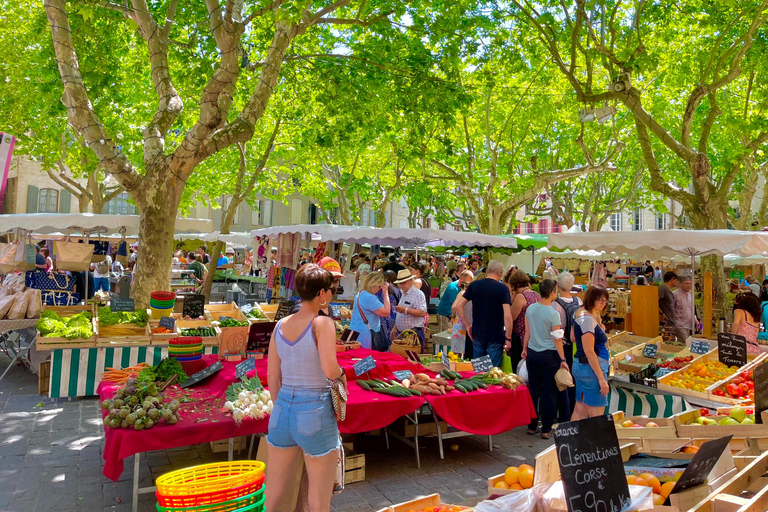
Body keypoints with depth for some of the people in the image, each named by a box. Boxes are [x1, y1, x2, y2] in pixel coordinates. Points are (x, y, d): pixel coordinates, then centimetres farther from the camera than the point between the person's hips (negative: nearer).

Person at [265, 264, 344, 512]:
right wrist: (342, 374, -1)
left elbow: (272, 375, 7)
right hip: (315, 412, -6)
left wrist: (282, 407, 18)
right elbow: (330, 370, -23)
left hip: (282, 410, 6)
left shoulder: (280, 325, 4)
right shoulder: (323, 324, -13)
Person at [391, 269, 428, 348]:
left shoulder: (418, 294, -10)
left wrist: (405, 310, -25)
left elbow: (423, 312, -23)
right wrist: (395, 328, 21)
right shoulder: (403, 294, 19)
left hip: (414, 334, -8)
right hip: (401, 333, 8)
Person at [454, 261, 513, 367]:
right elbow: (507, 316, -17)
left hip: (477, 335, 3)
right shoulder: (503, 289, -9)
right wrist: (508, 338, -9)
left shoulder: (474, 285, 1)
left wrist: (467, 325, 6)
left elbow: (458, 306, 0)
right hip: (496, 337, -3)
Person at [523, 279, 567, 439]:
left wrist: (525, 349, 18)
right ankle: (546, 429, 12)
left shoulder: (530, 308, 0)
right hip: (549, 355, -5)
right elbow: (557, 339, -13)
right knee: (549, 392, 6)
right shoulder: (553, 314, -15)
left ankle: (532, 426, 21)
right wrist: (563, 360, -7)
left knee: (533, 390, 12)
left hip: (532, 353, 5)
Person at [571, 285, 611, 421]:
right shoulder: (588, 319, -18)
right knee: (597, 415, -3)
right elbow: (589, 351, -22)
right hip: (591, 367, -10)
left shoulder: (581, 313, 10)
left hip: (580, 364, 10)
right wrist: (602, 379, -21)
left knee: (580, 410, 15)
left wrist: (600, 331, 10)